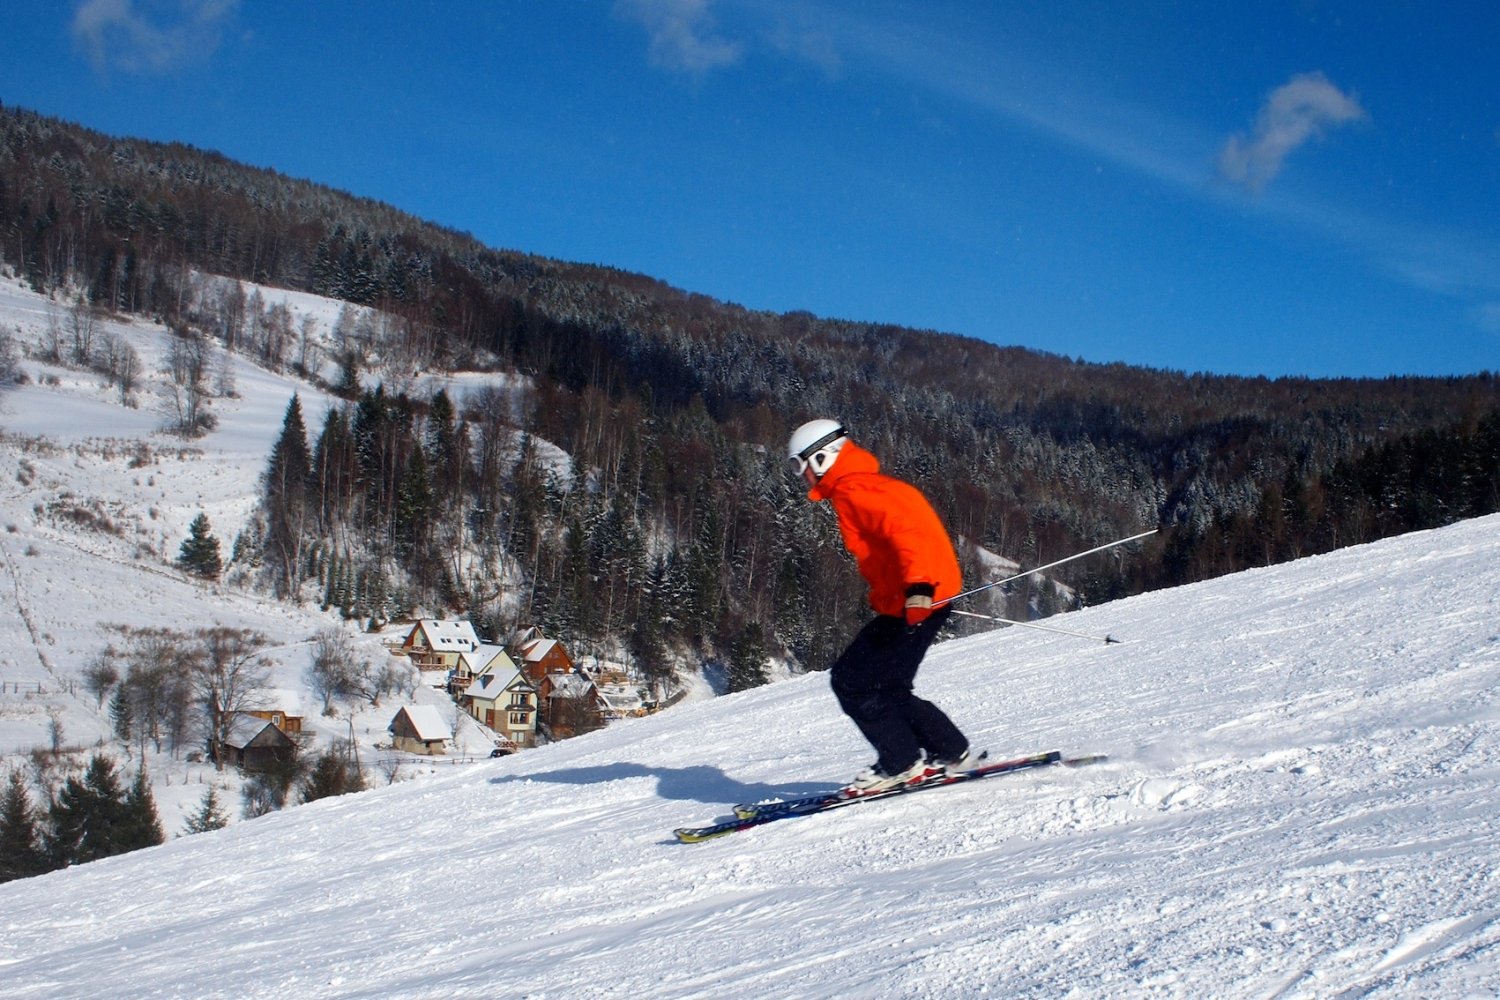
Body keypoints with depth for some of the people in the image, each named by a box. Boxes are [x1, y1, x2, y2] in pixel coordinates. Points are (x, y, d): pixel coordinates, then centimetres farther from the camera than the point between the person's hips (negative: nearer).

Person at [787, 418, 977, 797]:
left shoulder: (854, 493, -12)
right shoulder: (869, 486, 20)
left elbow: (903, 531, -26)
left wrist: (918, 586, -38)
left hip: (915, 601, -10)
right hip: (906, 602, 10)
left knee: (852, 681, -6)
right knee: (884, 687, 15)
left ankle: (901, 762, 0)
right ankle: (951, 752, 17)